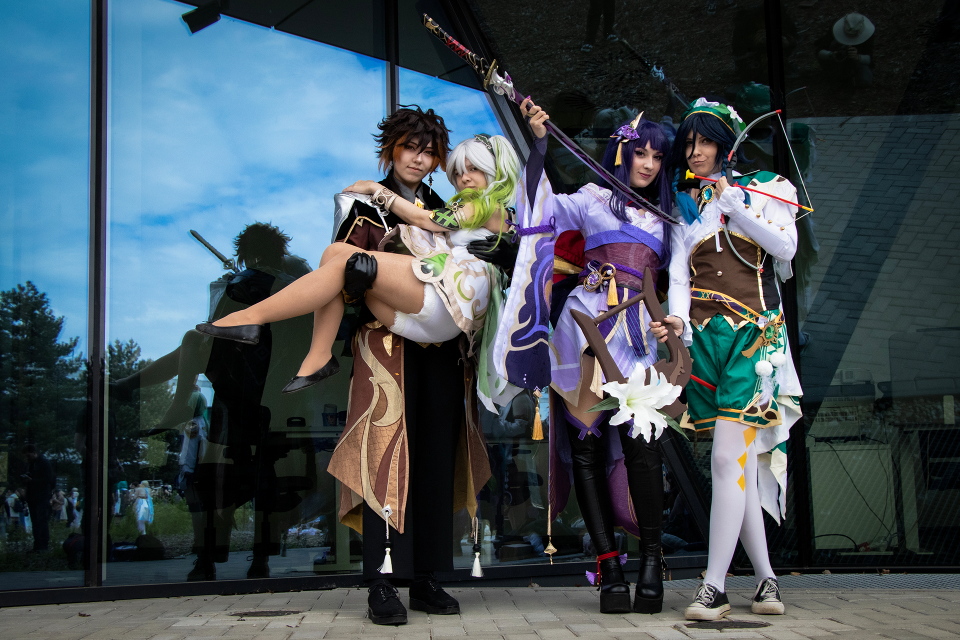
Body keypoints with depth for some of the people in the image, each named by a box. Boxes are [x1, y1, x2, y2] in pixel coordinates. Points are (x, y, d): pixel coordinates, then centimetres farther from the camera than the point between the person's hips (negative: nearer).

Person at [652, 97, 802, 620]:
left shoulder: (763, 188, 10)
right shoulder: (685, 207, 18)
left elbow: (785, 246, -5)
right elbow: (678, 274, 7)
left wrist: (733, 204, -10)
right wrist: (677, 319, -12)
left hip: (754, 335, -4)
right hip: (704, 337, 4)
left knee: (728, 458, -15)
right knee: (740, 466, 2)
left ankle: (714, 587, -14)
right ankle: (765, 580, 11)